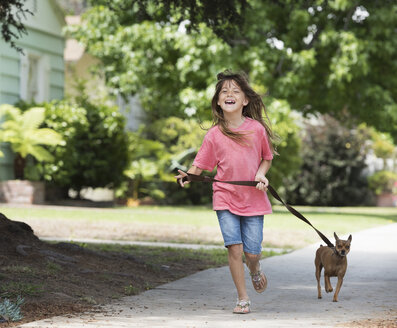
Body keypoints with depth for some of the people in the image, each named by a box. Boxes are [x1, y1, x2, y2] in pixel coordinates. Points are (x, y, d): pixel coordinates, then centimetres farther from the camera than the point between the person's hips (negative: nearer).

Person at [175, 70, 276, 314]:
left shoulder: (257, 129, -3)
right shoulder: (214, 135, -3)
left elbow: (267, 158, 11)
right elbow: (200, 165, -1)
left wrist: (261, 174, -8)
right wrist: (187, 175, -21)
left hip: (253, 199, 0)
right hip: (225, 198, 0)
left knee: (252, 252, -1)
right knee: (234, 247, -12)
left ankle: (255, 270, 38)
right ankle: (243, 299, 4)